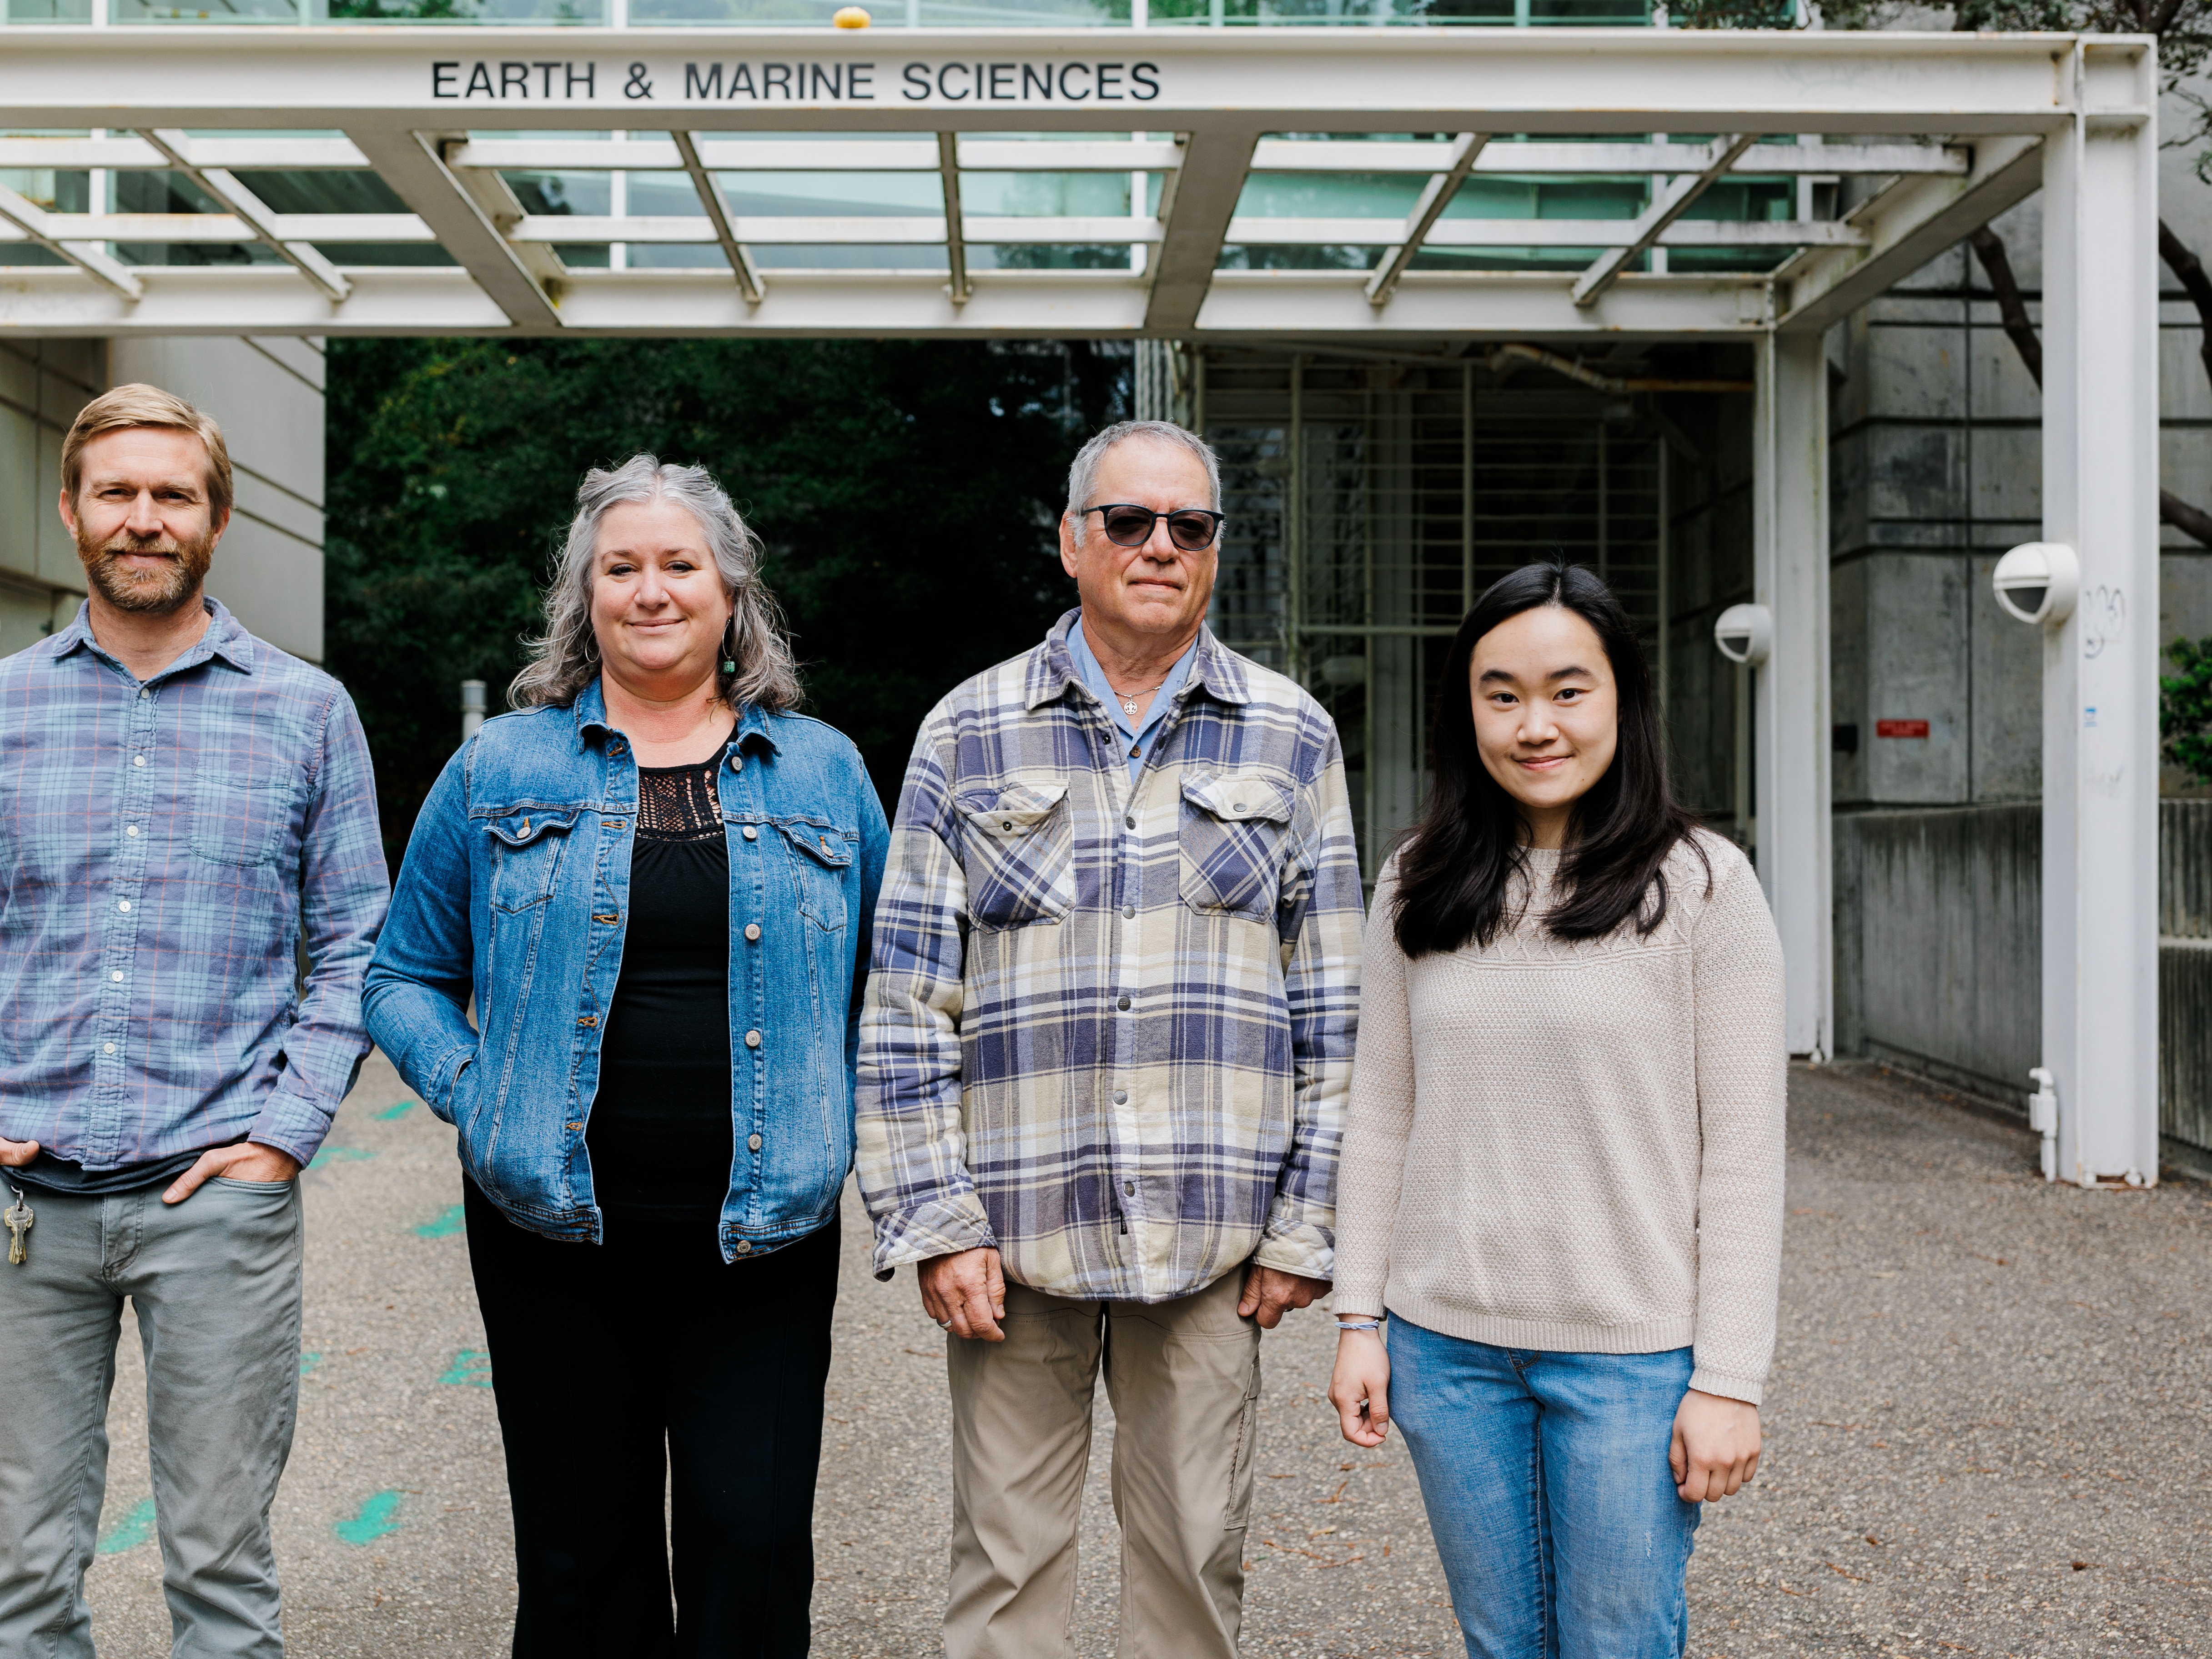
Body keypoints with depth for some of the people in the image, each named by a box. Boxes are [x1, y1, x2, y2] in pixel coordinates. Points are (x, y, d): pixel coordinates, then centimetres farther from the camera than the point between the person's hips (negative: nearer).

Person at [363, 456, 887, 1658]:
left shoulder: (823, 772, 7)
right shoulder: (500, 768, 5)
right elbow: (404, 976, 10)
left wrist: (843, 1115, 1)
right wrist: (477, 1096, -5)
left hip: (764, 1229, 0)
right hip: (554, 1222, 0)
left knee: (756, 1548, -1)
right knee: (581, 1558, 10)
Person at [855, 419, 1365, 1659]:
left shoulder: (1292, 739, 6)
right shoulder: (970, 734, 3)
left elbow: (1330, 1004, 5)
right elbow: (908, 999, 1)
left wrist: (1307, 1224, 1)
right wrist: (933, 1221, -5)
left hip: (1213, 1232, 1)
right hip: (1015, 1230, 0)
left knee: (1197, 1553, 10)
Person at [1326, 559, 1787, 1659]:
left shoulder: (1703, 886, -7)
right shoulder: (1418, 887, 4)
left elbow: (1742, 1154, -7)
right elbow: (1380, 1114, 8)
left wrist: (1728, 1378, -9)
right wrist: (1358, 1318, 5)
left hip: (1632, 1355, -3)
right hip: (1446, 1343, 4)